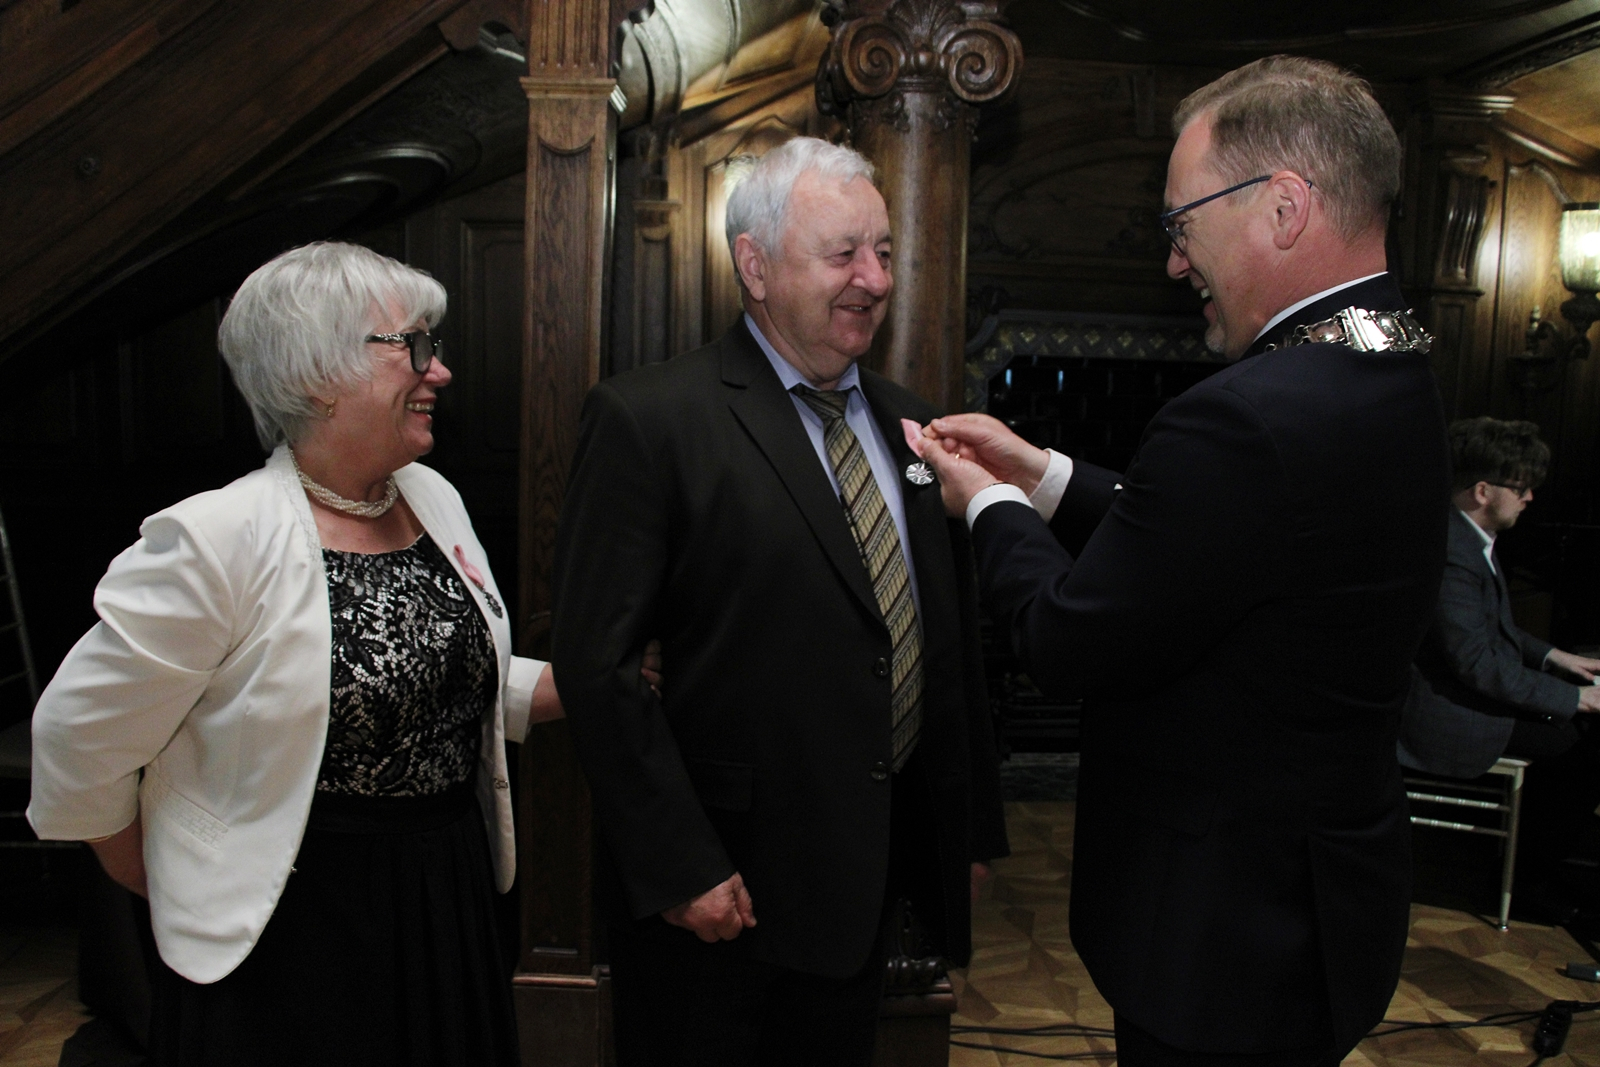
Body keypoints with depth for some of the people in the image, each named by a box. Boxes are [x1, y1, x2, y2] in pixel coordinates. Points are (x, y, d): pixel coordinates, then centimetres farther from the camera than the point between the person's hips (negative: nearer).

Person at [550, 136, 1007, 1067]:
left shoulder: (906, 422, 8)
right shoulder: (650, 419, -13)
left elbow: (955, 639, 12)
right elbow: (599, 665, -16)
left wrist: (972, 828, 12)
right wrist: (679, 868, -16)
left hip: (871, 883, 6)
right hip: (722, 889, -5)